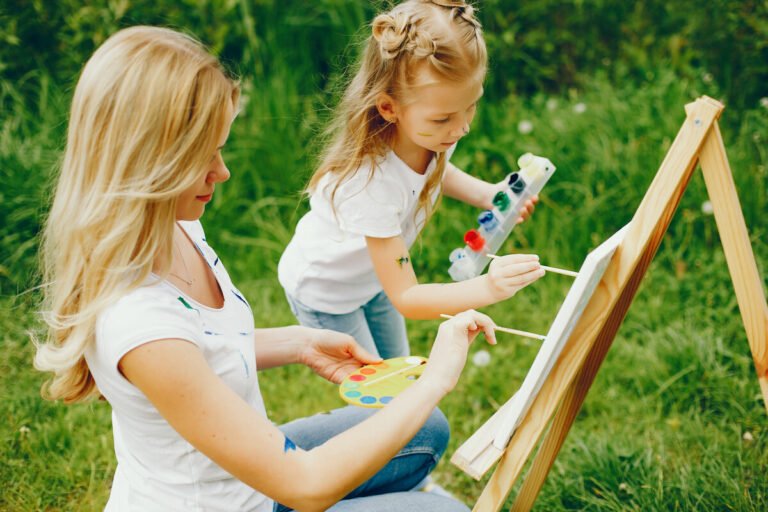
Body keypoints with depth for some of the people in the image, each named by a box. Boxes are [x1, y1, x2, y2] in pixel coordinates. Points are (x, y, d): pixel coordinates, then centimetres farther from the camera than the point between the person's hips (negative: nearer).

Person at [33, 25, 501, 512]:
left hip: (240, 465, 8)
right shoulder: (138, 321, -37)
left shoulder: (176, 229, -10)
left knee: (427, 432, 17)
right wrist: (436, 379, -25)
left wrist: (300, 343, -3)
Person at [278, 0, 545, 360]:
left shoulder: (431, 132, -23)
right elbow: (405, 298, -40)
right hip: (325, 293, -7)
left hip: (373, 274, 7)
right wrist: (487, 289, -55)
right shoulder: (370, 181, -44)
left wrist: (484, 194, -14)